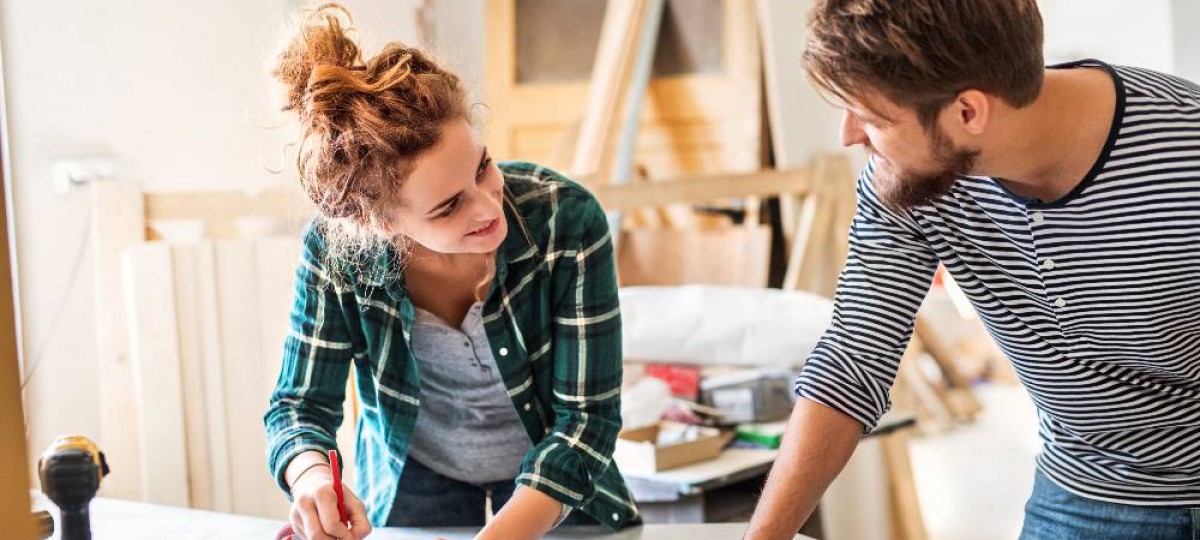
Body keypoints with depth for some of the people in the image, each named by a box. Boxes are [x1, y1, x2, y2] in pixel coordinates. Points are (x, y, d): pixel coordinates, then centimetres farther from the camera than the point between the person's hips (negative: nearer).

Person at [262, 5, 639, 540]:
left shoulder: (568, 220, -33)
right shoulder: (336, 253, -29)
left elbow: (585, 419, -28)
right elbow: (299, 407, -17)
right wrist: (313, 479, -41)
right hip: (413, 474, 4)